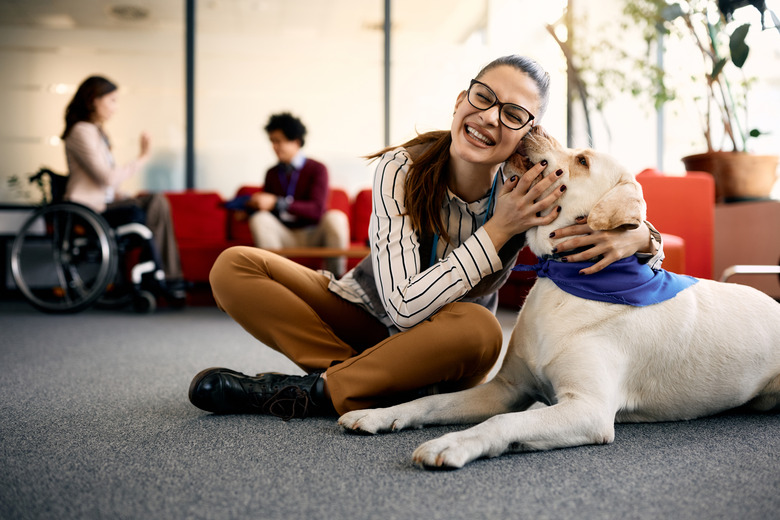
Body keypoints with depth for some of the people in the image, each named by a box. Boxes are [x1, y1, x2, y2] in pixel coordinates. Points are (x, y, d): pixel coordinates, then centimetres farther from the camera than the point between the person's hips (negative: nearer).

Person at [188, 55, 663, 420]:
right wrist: (498, 230, -34)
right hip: (366, 315, 0)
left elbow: (650, 242, -7)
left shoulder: (529, 191, -17)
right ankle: (388, 387, -20)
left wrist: (634, 236, -33)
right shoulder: (403, 169, -22)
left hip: (440, 347, 0)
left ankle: (311, 393, -19)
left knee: (479, 330, -37)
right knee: (235, 267, -18)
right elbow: (404, 306, -30)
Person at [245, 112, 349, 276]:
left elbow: (316, 210, -16)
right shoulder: (272, 173, 12)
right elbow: (264, 207, 14)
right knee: (259, 219, -25)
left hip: (313, 235, -3)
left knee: (335, 218, -33)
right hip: (285, 237, 3)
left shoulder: (317, 169, -2)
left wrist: (277, 203, -24)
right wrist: (248, 207, -9)